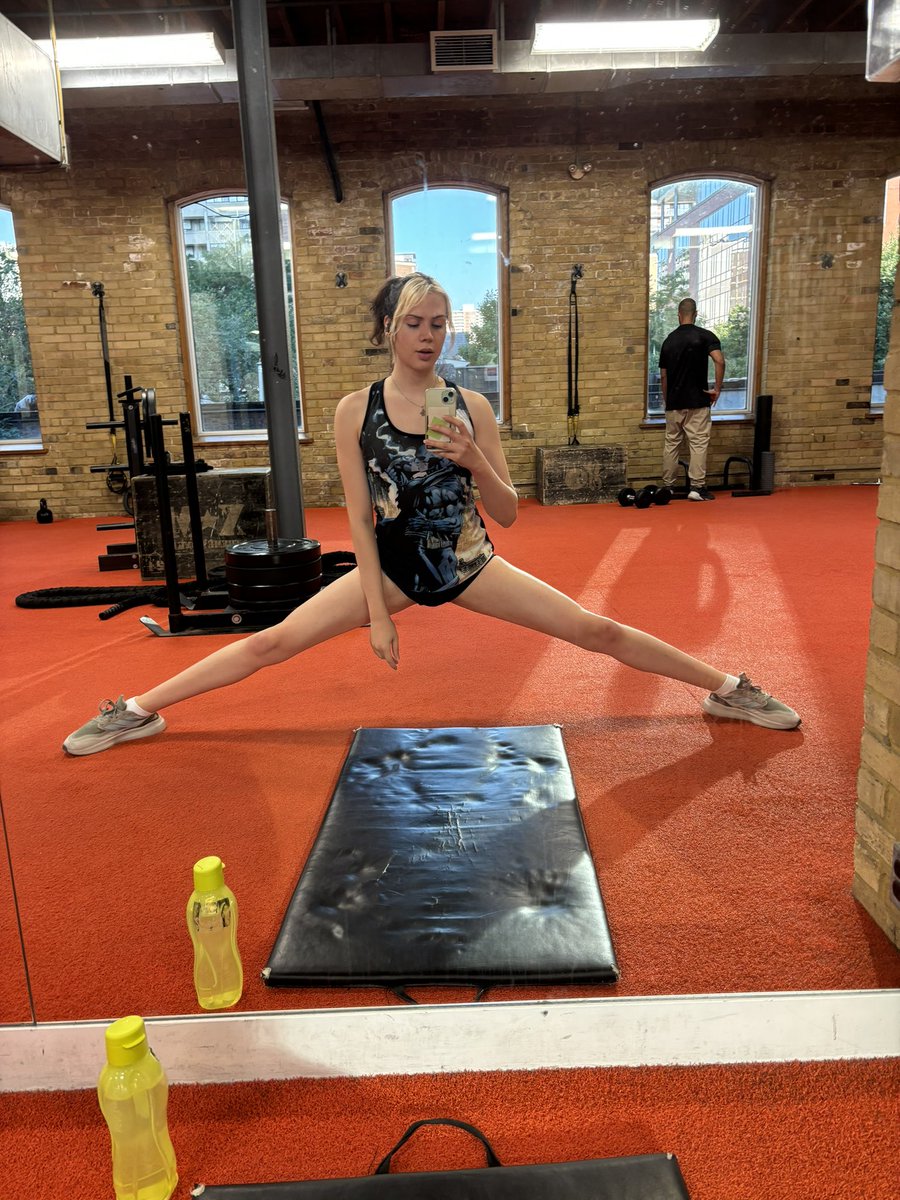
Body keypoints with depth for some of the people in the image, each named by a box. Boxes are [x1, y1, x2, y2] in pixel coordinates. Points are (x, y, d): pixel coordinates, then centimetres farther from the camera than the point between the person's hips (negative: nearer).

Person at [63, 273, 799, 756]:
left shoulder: (471, 406, -4)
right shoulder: (355, 411, -7)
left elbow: (508, 513, -3)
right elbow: (361, 519, -6)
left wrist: (473, 460, -22)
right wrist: (378, 612, -10)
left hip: (467, 564, 1)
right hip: (392, 566, 0)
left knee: (597, 631, -1)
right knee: (272, 642, -4)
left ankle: (726, 689, 17)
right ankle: (138, 712, 12)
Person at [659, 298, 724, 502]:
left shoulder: (669, 340, 7)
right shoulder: (704, 335, -5)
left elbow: (663, 376, 9)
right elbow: (719, 361, -20)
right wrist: (717, 389, -10)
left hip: (673, 403, 4)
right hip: (697, 401, -4)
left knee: (671, 444, 10)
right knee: (699, 443, -1)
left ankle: (669, 487, 14)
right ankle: (697, 487, -3)